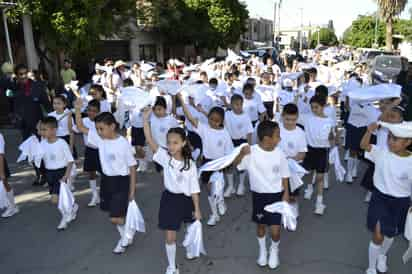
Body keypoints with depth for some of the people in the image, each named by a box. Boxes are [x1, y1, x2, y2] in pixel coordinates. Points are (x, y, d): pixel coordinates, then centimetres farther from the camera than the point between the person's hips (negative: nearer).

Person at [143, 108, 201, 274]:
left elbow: (194, 188, -6)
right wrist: (145, 119, -34)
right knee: (170, 236, 3)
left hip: (186, 200, 1)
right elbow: (150, 141, -25)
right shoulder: (165, 157, -13)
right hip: (170, 199, -1)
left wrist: (197, 209, -4)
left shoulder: (190, 164, -12)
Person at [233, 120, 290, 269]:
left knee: (275, 230, 0)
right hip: (258, 195, 0)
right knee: (261, 225, 18)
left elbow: (284, 175, 1)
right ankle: (262, 251, 44)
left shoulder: (279, 153, -9)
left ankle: (274, 250, 33)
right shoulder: (251, 152, -17)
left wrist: (286, 194, -1)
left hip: (276, 195, 0)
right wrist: (242, 154, -43)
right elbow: (236, 164, -25)